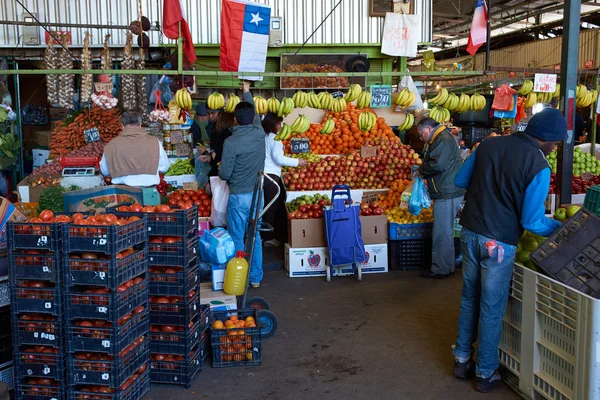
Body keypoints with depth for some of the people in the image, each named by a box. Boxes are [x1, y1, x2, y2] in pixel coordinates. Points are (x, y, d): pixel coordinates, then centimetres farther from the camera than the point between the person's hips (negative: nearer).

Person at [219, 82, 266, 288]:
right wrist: (247, 93, 34)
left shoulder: (231, 142, -17)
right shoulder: (260, 134, -4)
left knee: (237, 239, 6)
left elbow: (224, 174, -14)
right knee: (255, 236, 15)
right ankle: (256, 277, 23)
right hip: (257, 194, 5)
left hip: (238, 197, -5)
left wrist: (221, 165, 11)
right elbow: (255, 115, 18)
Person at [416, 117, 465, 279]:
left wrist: (421, 170, -9)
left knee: (442, 233, -4)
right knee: (444, 232, 16)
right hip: (447, 192, 11)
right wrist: (424, 171, 8)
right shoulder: (440, 139, 20)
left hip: (447, 194, -11)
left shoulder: (443, 140, -15)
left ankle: (441, 269, 2)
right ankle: (447, 266, 24)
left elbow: (437, 164, -25)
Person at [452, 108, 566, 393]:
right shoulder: (539, 166, -16)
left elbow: (460, 181, 9)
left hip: (470, 233, 6)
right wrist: (561, 229, 2)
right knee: (492, 307, 8)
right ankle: (486, 373, 21)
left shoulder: (488, 144, 1)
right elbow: (531, 221, -14)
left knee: (469, 297, 20)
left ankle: (462, 359, 32)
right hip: (499, 243, -6)